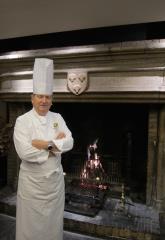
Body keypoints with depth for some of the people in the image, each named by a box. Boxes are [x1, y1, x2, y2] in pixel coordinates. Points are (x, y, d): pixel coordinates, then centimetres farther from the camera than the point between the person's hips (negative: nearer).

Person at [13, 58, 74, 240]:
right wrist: (55, 145, -17)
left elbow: (69, 143, -8)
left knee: (53, 223, 21)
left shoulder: (57, 118, 1)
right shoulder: (22, 121, -13)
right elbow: (25, 152, -24)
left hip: (55, 179, 4)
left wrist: (47, 144, -21)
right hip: (32, 181, -3)